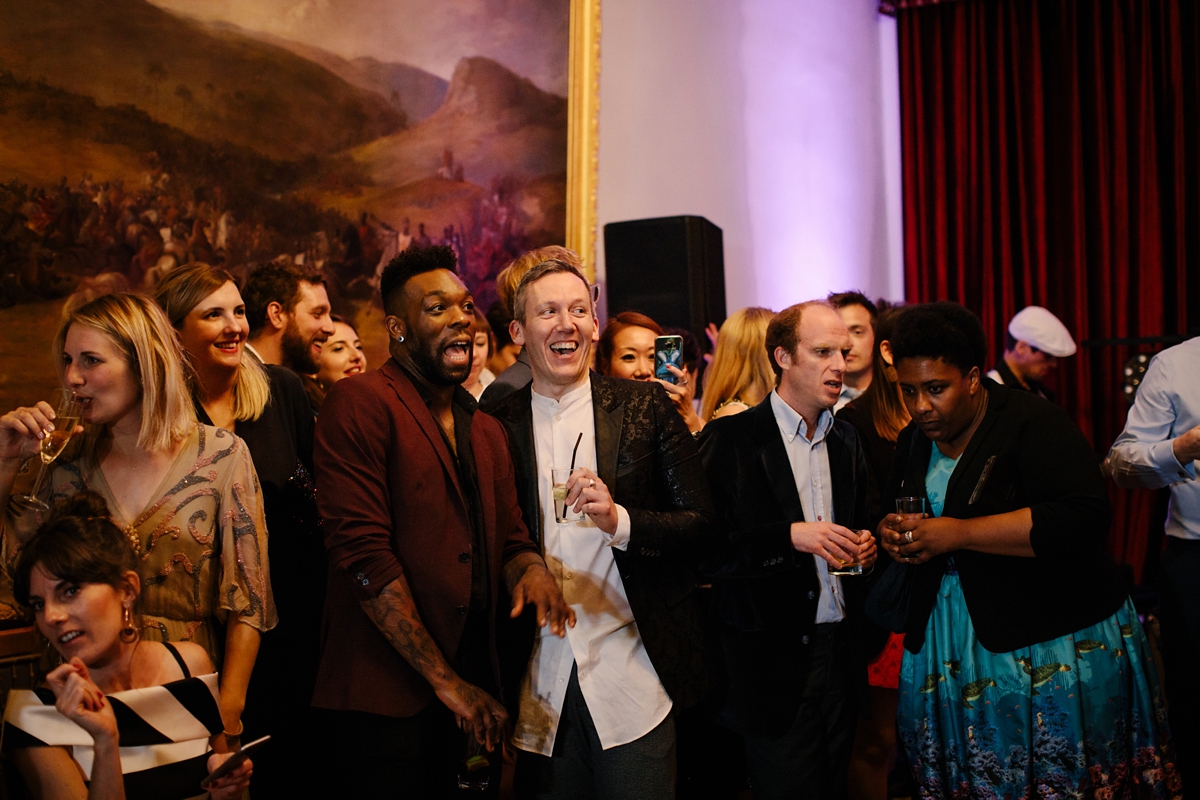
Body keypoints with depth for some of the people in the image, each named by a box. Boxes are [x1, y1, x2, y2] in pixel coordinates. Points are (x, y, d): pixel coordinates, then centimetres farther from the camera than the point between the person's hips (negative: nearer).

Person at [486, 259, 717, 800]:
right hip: (539, 684, 2)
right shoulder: (497, 426, 3)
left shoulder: (645, 408, 0)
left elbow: (700, 522, -3)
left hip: (632, 678, -1)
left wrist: (620, 521, -18)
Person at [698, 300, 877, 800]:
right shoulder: (730, 439, -8)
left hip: (840, 653, 6)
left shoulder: (847, 441, 12)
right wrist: (791, 535, -22)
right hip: (773, 661, -6)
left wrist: (862, 547, 2)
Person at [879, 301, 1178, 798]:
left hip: (1055, 646, -5)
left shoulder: (1033, 422, -12)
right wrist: (892, 536, -2)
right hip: (945, 647, 6)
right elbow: (896, 514, 24)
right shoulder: (913, 444, 9)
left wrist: (957, 533, -25)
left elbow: (1085, 517, -25)